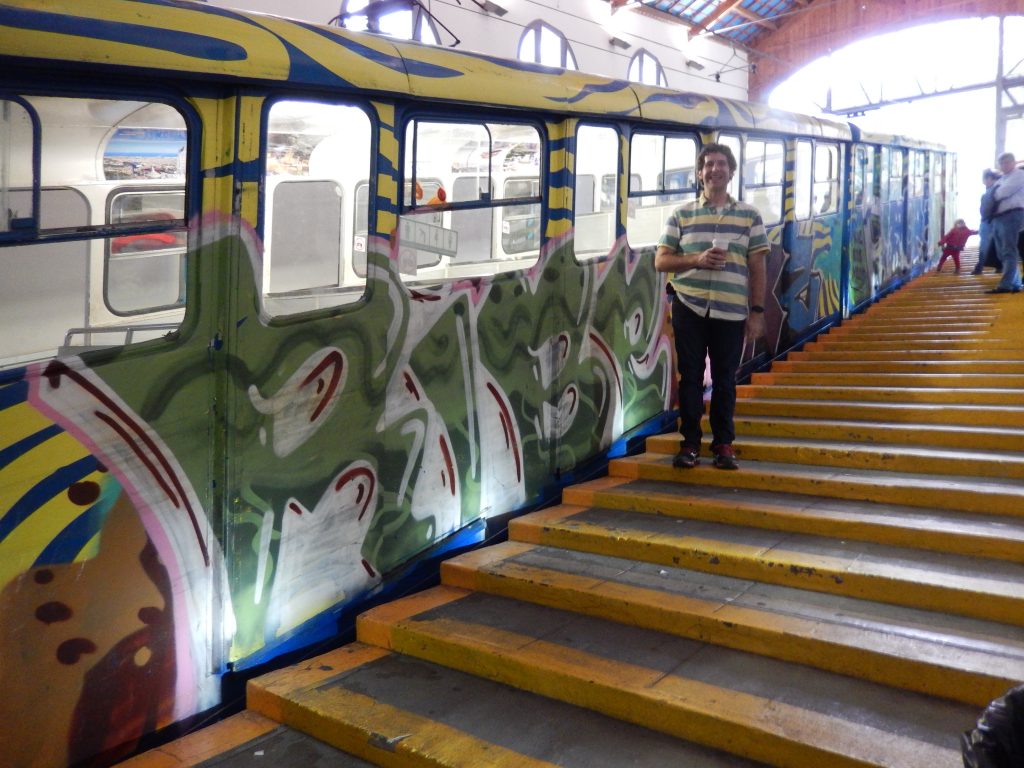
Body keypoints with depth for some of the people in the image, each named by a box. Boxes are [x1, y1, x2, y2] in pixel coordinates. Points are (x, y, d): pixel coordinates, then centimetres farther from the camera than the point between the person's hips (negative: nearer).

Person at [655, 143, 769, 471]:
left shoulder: (749, 216, 7)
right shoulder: (682, 214, 6)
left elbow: (757, 268, 5)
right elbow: (661, 260, 3)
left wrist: (757, 311, 0)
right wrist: (696, 260, -13)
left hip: (732, 311, 0)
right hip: (689, 307, 0)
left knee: (725, 380, 7)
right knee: (690, 376, 5)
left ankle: (724, 444, 18)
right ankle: (689, 443, 15)